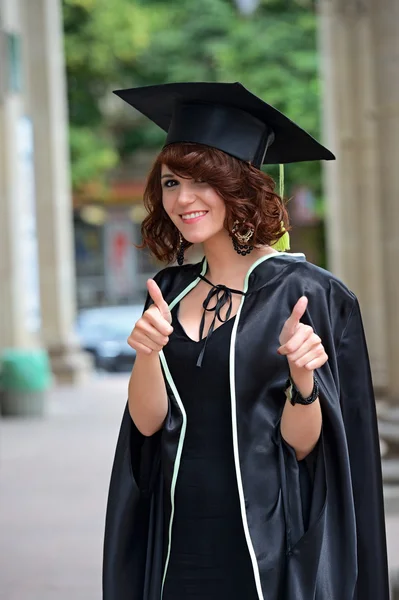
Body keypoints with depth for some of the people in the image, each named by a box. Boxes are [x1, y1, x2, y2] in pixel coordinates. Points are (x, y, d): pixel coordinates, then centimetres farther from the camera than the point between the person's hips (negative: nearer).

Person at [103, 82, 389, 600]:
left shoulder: (308, 294, -9)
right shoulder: (171, 291, 6)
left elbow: (301, 444, -9)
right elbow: (147, 421, -2)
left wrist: (302, 377, -27)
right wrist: (148, 353, -19)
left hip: (269, 545, -5)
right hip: (180, 544, 5)